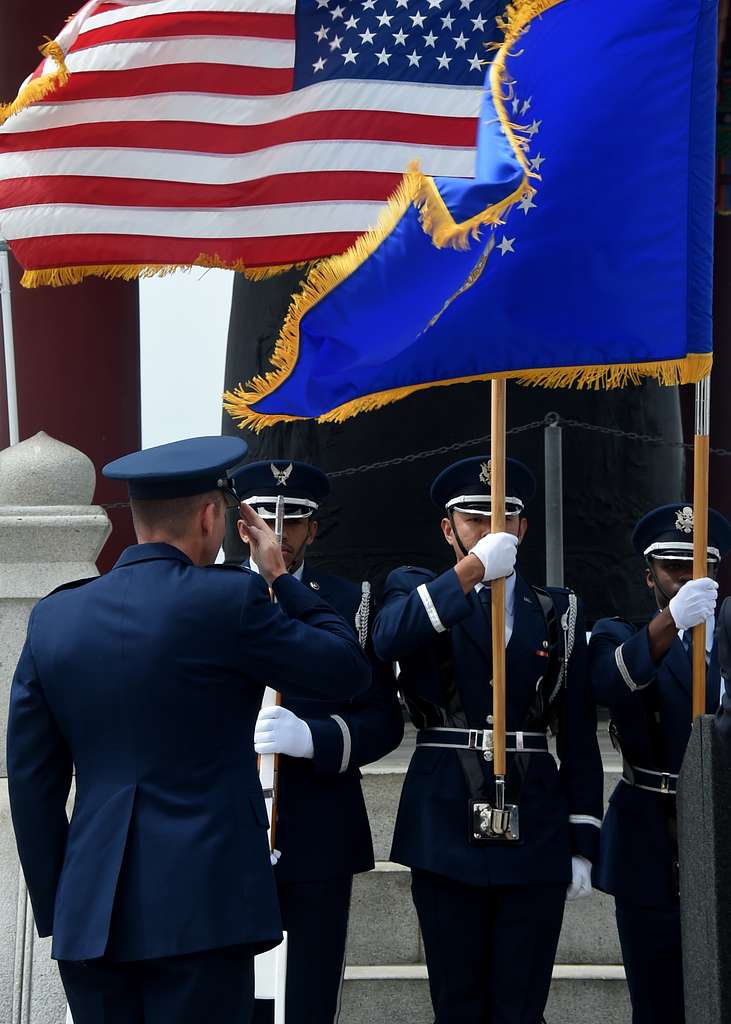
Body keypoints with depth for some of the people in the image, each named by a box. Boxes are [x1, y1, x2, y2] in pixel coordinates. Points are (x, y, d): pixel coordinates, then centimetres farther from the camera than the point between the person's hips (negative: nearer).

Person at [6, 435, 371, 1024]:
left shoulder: (54, 618, 7)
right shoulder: (228, 599, -8)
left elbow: (32, 782, 9)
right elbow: (349, 671, 3)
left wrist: (55, 909, 17)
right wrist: (282, 578, 14)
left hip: (88, 914, 5)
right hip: (202, 908, -5)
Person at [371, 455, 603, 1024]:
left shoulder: (559, 611, 11)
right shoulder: (417, 589, 8)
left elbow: (580, 735, 9)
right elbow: (388, 639, -17)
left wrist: (584, 843, 4)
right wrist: (473, 568, -21)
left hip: (536, 833, 1)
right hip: (447, 829, -1)